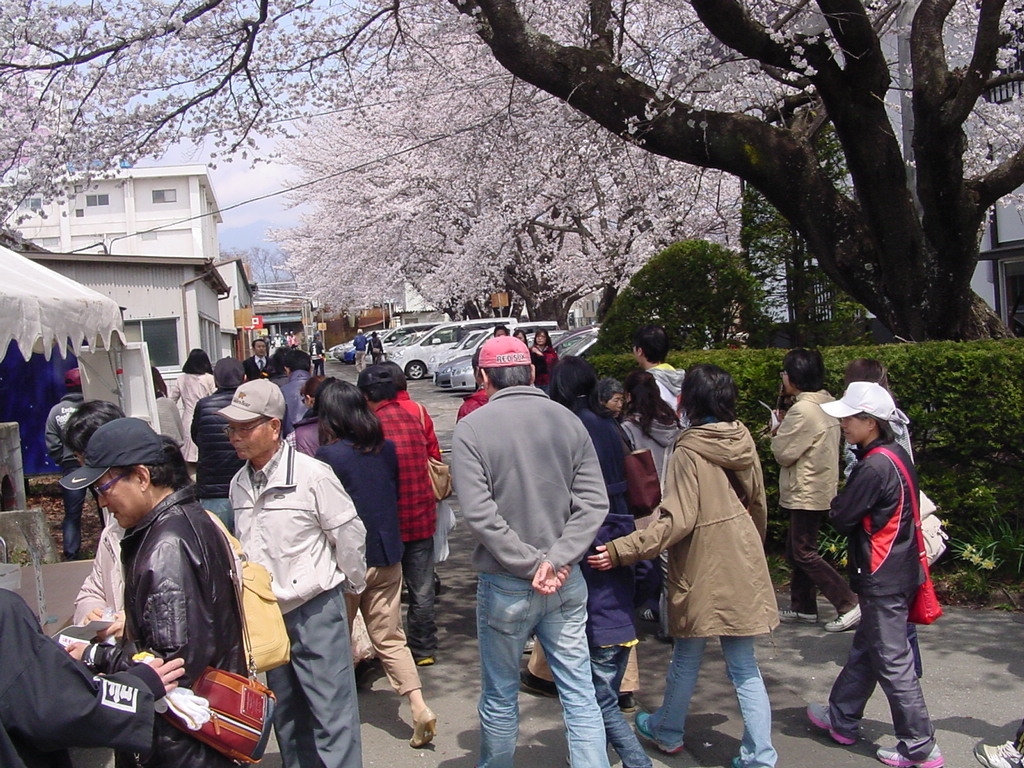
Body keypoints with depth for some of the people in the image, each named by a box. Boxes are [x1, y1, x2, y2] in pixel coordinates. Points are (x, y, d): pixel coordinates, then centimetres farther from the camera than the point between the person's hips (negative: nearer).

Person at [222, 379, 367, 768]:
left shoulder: (312, 475, -17)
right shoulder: (239, 484, 4)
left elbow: (350, 533, -9)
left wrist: (352, 585, 1)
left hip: (315, 609, -6)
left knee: (332, 714, 1)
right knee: (286, 717, 18)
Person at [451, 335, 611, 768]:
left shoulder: (471, 428, -9)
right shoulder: (567, 420, 0)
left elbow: (479, 513, -18)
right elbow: (594, 501, -6)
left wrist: (531, 564, -12)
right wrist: (556, 559, -10)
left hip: (505, 586, -2)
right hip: (566, 584, 3)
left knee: (500, 697, 15)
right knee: (580, 695, 10)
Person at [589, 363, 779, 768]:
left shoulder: (688, 452, -18)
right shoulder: (743, 439, 0)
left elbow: (676, 522, -24)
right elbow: (758, 503, 12)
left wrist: (619, 550, -25)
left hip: (701, 570, -5)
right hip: (741, 567, 5)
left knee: (686, 658, 15)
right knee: (744, 665, 11)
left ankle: (668, 732, 35)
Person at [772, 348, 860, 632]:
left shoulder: (802, 410, -22)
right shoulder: (826, 403, 7)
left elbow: (784, 454, -17)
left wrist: (778, 433, 0)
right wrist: (785, 431, 3)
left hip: (807, 493, -10)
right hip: (819, 488, 10)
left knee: (804, 553, -2)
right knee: (796, 549, 17)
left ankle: (849, 605, -3)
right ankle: (803, 607, 25)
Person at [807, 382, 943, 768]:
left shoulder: (875, 466, -23)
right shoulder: (895, 455, 7)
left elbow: (841, 516, -16)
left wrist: (834, 506, 1)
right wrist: (845, 507, 0)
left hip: (883, 580, -10)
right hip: (898, 572, 10)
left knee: (892, 663, 2)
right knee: (864, 651, 20)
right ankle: (841, 719, 34)